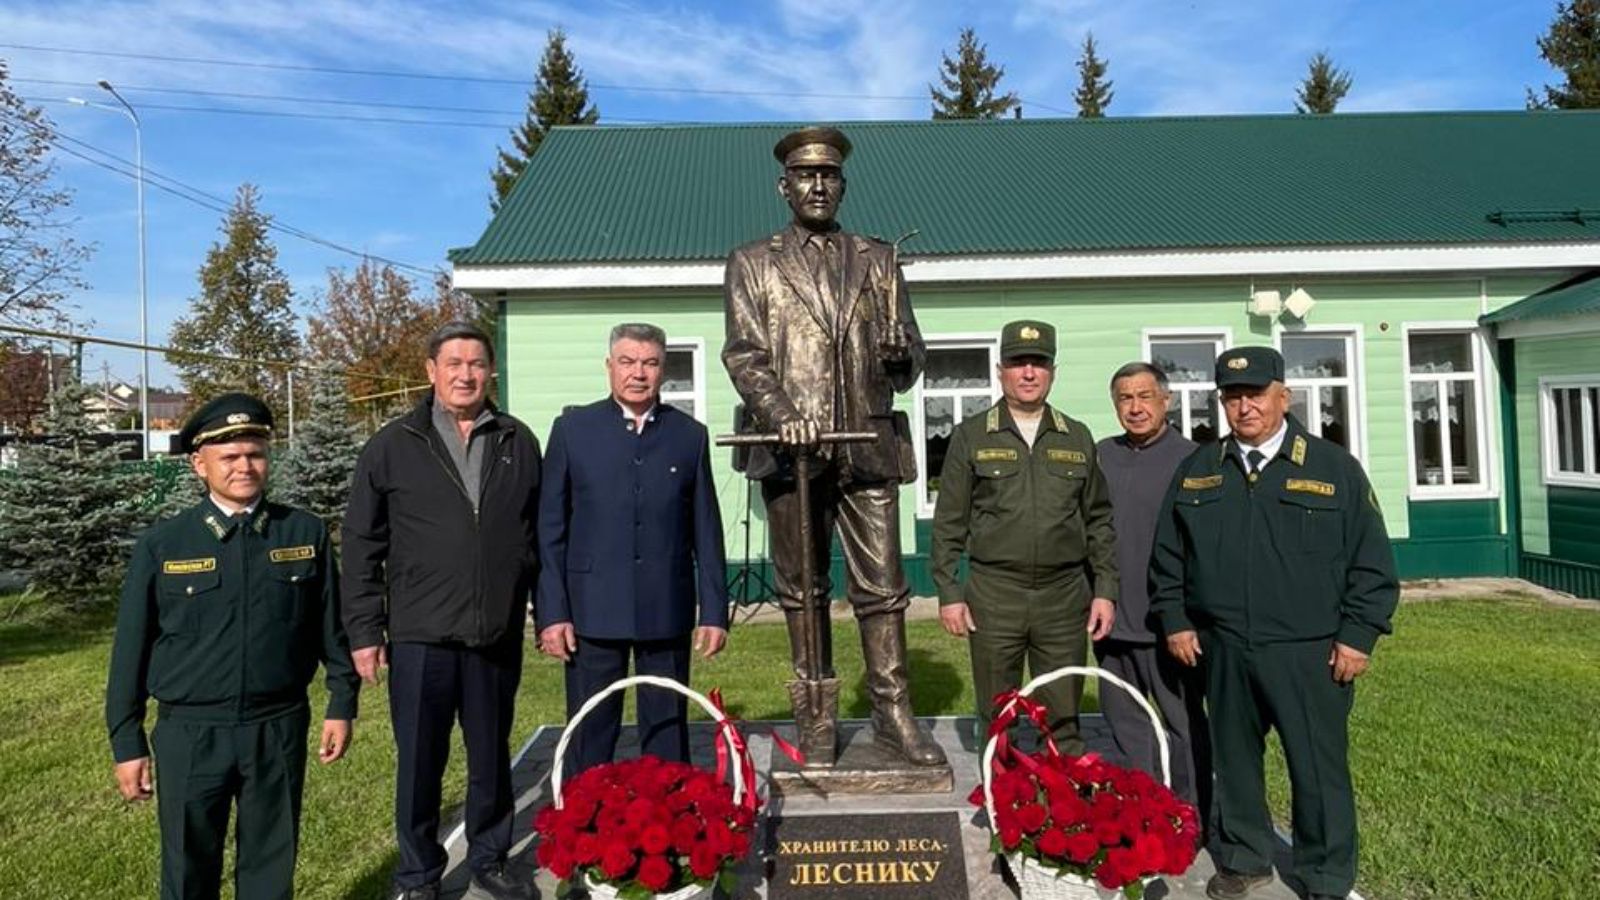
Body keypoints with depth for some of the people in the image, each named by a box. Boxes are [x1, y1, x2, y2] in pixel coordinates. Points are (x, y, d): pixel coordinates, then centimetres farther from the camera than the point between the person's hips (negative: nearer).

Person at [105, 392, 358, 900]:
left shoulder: (306, 533, -2)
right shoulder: (161, 545, -4)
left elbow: (330, 626, 4)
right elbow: (132, 649, 1)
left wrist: (342, 703, 4)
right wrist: (127, 743, 3)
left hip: (279, 730, 1)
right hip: (190, 734, 0)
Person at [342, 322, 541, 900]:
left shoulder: (518, 443, 5)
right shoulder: (393, 446, 0)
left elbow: (538, 536, 8)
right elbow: (362, 546, 1)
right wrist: (364, 631, -2)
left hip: (498, 635, 2)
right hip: (420, 636, -1)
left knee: (492, 758, 15)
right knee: (419, 763, 11)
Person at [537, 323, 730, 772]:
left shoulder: (690, 435, 6)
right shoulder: (572, 429, 3)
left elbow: (706, 532, 6)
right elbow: (549, 529, 2)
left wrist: (714, 611, 3)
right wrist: (552, 612, -3)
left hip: (667, 611, 1)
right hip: (593, 611, -1)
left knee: (668, 735, 11)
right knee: (591, 737, 8)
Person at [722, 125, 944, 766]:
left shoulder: (877, 261, 16)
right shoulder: (751, 263, 11)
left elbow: (908, 360, 13)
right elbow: (743, 354, -1)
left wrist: (901, 356, -12)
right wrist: (781, 414, -18)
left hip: (868, 447, 1)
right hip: (792, 448, -1)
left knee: (882, 586, 2)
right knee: (801, 589, 7)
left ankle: (893, 713, 13)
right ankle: (816, 719, 19)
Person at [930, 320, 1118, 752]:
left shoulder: (1077, 438, 10)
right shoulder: (971, 437, 3)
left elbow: (1099, 520, 12)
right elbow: (949, 523, 3)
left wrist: (1105, 590, 6)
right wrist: (949, 593, -2)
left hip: (1065, 596, 2)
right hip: (994, 597, -1)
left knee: (1064, 723, 8)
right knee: (996, 721, 8)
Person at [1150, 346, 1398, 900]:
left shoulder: (1334, 468, -1)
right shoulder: (1196, 472, 7)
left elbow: (1371, 561, 0)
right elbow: (1168, 554, 12)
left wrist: (1358, 634, -5)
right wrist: (1175, 620, 7)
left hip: (1310, 654, -3)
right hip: (1222, 651, 3)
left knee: (1318, 767, 5)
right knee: (1235, 760, 14)